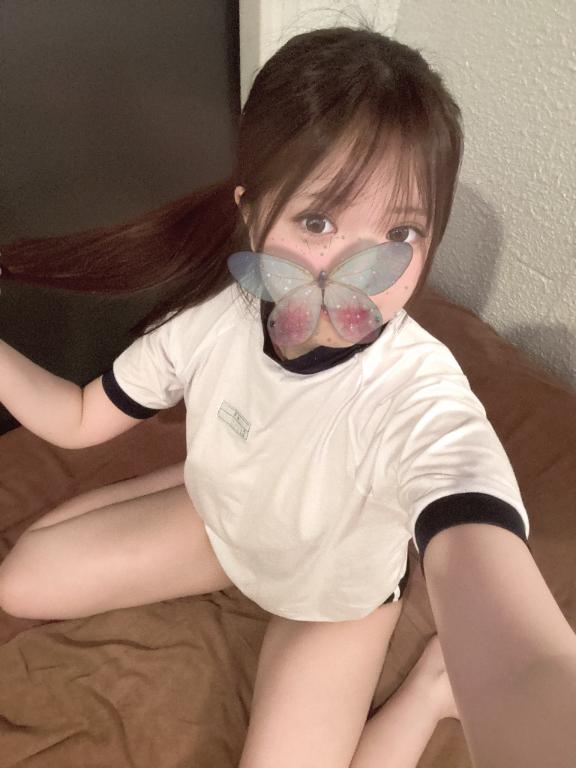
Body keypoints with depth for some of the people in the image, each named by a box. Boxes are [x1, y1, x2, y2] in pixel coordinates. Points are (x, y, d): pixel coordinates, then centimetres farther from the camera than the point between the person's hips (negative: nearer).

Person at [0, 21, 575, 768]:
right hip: (221, 517, 4)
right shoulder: (217, 309, -26)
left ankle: (433, 685, 10)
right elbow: (79, 420, -10)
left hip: (335, 592, -3)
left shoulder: (423, 403, -41)